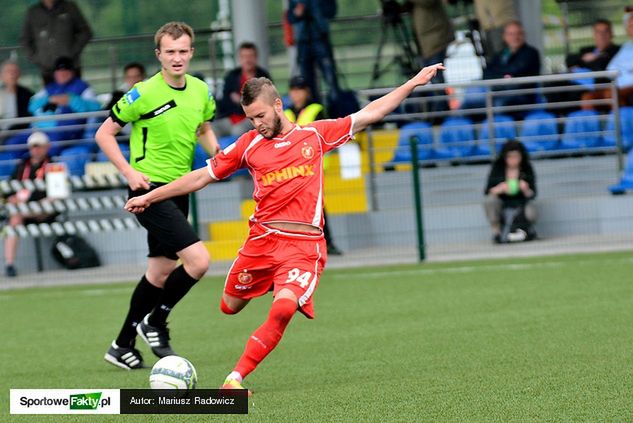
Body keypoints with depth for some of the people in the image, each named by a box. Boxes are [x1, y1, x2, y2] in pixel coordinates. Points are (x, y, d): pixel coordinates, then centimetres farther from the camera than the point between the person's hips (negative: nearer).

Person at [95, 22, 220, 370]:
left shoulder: (201, 91, 5)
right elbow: (104, 134, -5)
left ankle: (123, 345, 28)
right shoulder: (144, 94, -13)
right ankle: (156, 322, 3)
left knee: (161, 271, 14)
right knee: (198, 260, -18)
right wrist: (129, 171, -16)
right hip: (150, 189, -7)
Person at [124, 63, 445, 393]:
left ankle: (235, 378, -15)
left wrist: (412, 84, 11)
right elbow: (203, 177, 14)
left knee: (283, 309, -23)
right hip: (262, 239, 2)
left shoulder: (315, 135, 8)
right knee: (230, 306, 8)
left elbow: (369, 115, 13)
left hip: (304, 245, -2)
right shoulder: (249, 144, 9)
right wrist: (149, 197, 13)